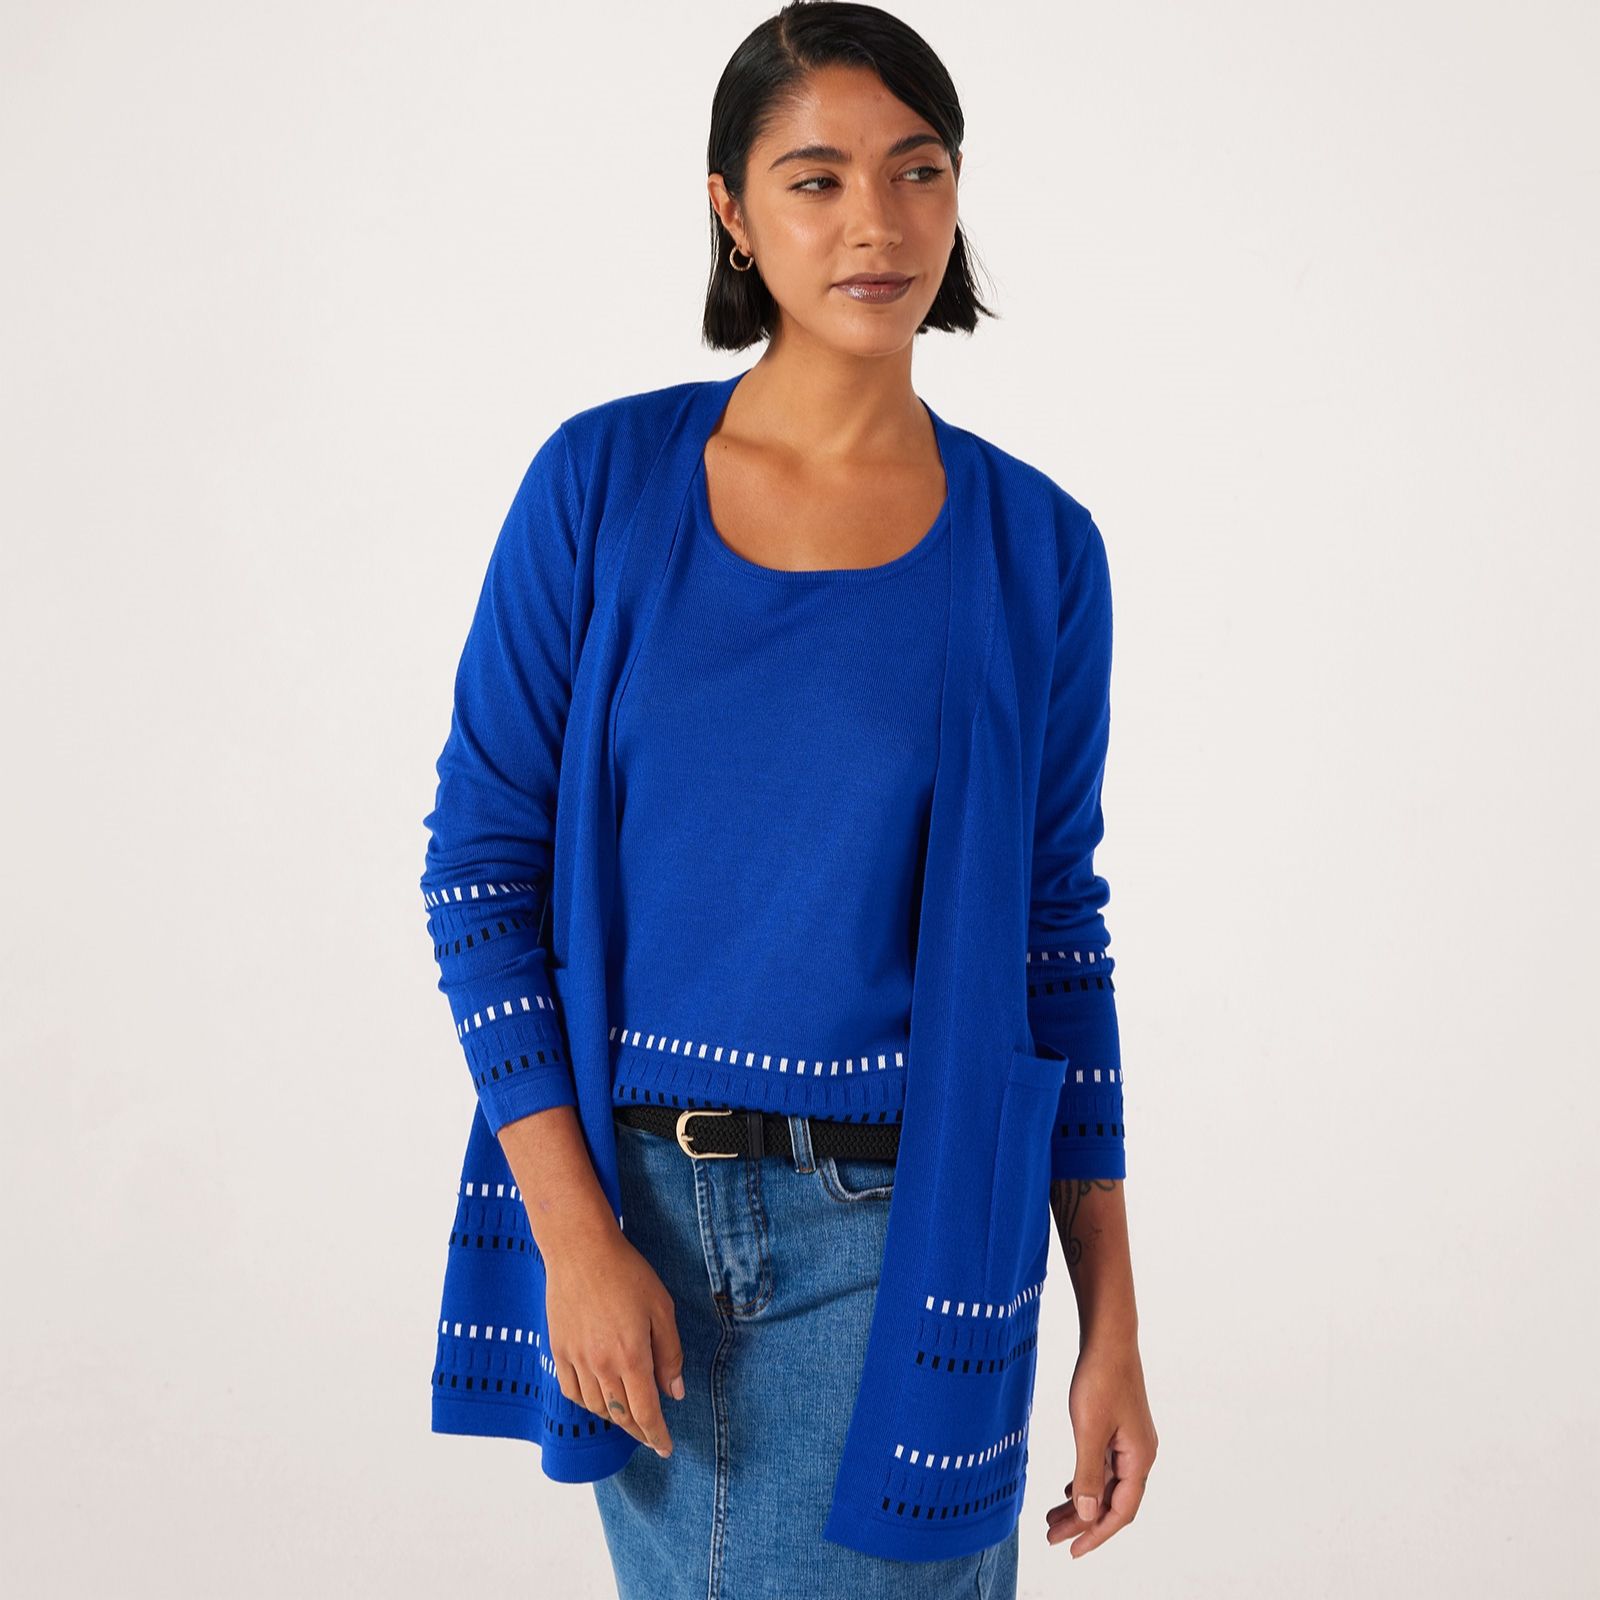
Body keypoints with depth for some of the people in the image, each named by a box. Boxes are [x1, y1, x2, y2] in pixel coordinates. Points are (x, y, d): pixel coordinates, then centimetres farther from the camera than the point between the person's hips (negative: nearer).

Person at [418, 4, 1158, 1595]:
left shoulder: (1033, 544, -2)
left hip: (900, 1229, -1)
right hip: (637, 1208, 1)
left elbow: (1054, 932, 3)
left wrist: (1111, 1322, 2)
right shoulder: (603, 480, -4)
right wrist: (574, 1228, -11)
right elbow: (482, 852, -3)